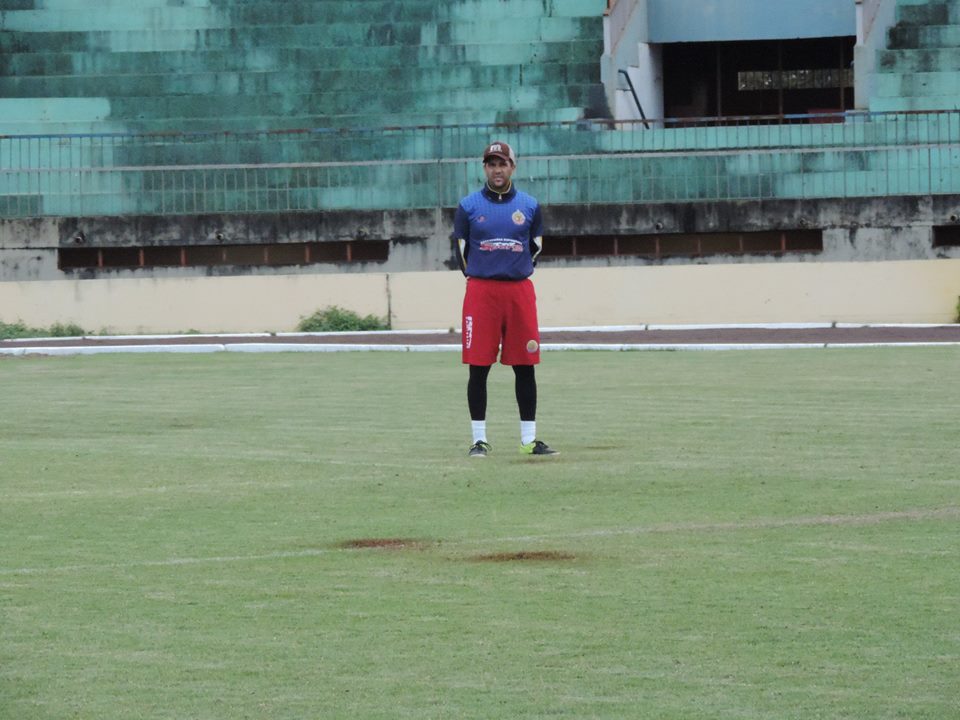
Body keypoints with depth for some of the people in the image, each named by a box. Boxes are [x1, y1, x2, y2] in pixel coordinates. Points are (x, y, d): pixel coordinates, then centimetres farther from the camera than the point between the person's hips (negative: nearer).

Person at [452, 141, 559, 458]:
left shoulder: (529, 205, 8)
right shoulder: (469, 206, 4)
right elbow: (462, 251, 9)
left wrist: (514, 275, 11)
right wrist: (481, 278, 9)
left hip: (520, 290, 2)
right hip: (480, 291, -2)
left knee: (524, 367, 3)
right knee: (478, 367, -2)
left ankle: (529, 439, 9)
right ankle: (479, 439, 4)